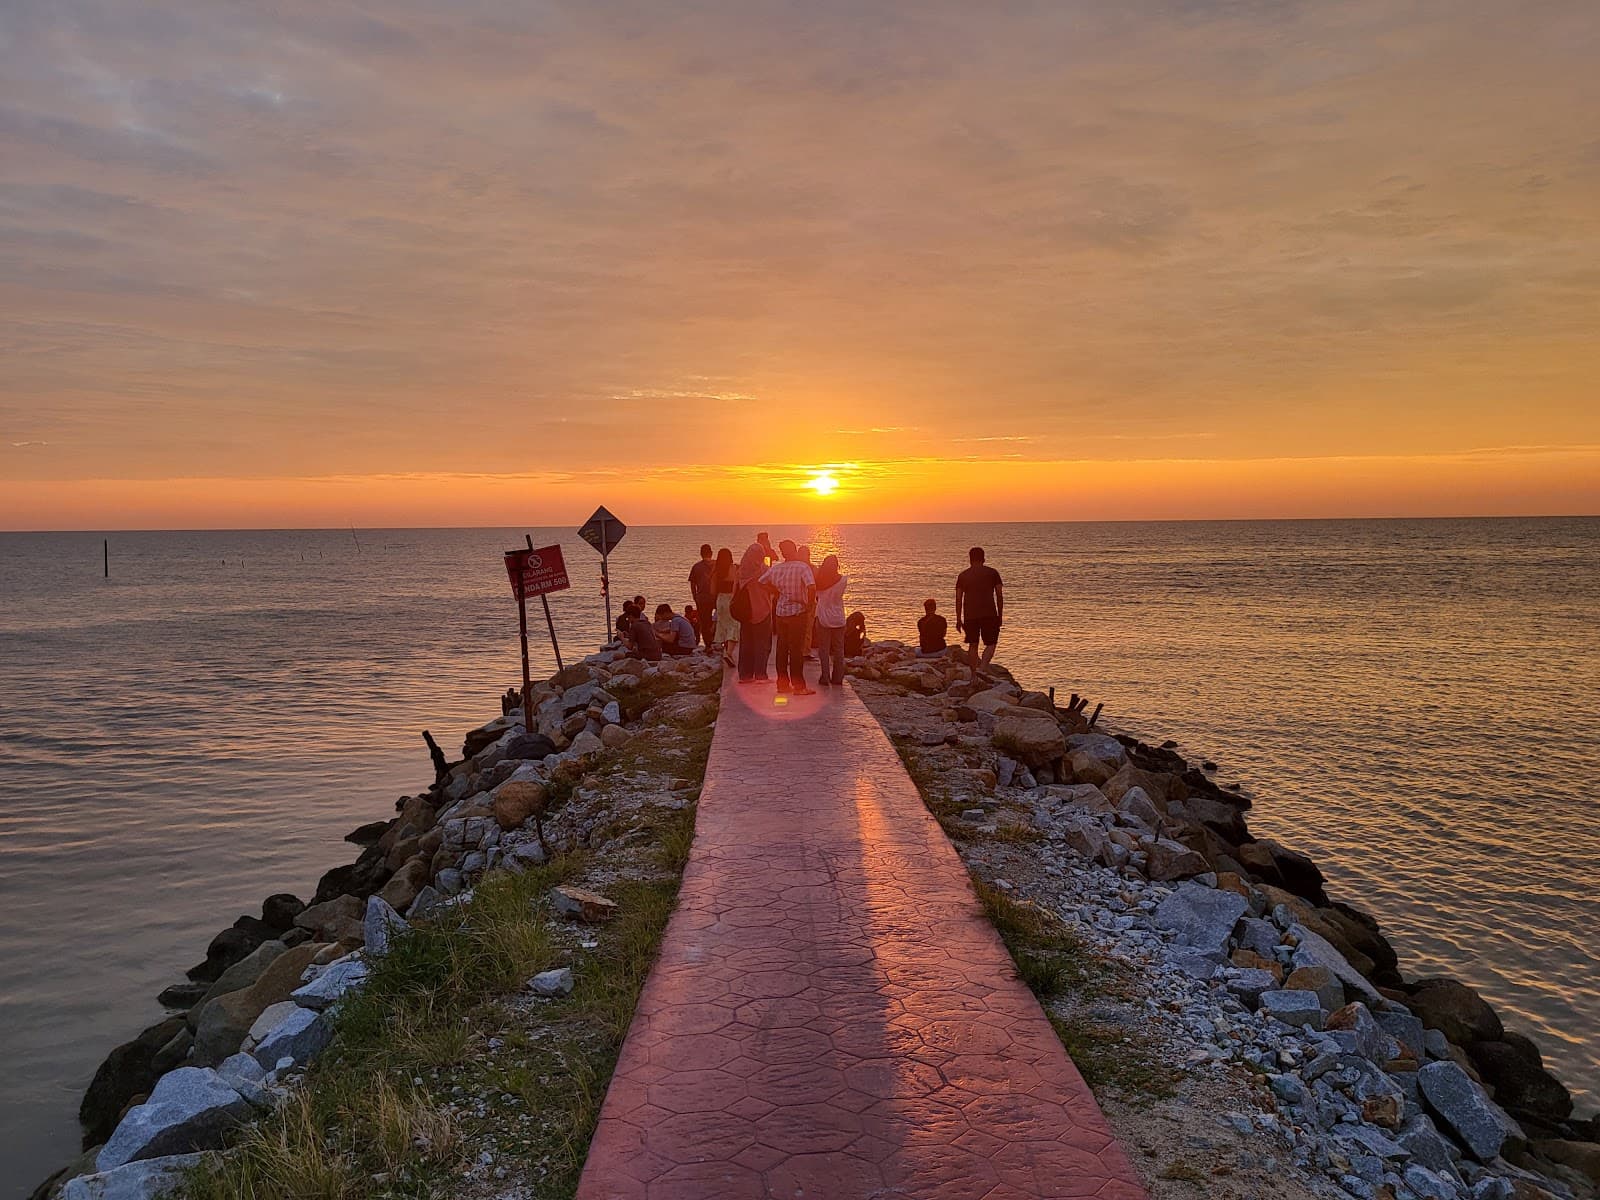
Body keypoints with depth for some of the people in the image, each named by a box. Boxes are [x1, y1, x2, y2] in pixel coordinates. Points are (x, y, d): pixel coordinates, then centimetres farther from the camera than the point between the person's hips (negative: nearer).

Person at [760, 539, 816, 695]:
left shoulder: (775, 569, 3)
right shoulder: (803, 567, -14)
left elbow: (761, 582, 13)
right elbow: (812, 587, -27)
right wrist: (810, 604, -12)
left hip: (781, 612, 5)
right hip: (797, 612, -5)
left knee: (782, 648, 12)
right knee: (796, 650, -3)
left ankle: (782, 683, 18)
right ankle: (799, 686, 0)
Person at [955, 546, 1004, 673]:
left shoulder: (962, 576, 9)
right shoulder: (992, 573, 6)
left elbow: (958, 599, 7)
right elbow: (999, 595, 3)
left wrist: (958, 619, 11)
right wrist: (1000, 615, 11)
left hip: (970, 615, 2)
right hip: (989, 614, -2)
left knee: (973, 646, 11)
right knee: (990, 644, 5)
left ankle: (973, 675, 12)